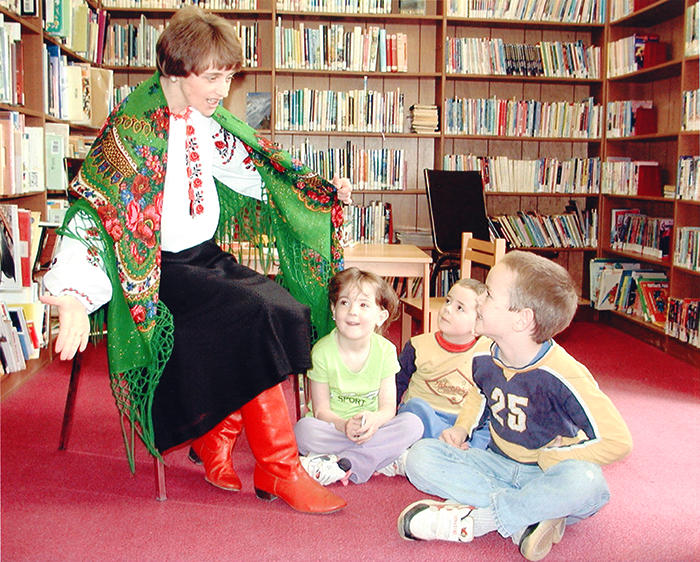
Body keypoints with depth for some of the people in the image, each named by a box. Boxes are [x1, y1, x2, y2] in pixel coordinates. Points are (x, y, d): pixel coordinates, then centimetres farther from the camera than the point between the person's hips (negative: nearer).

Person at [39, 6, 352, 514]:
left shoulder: (211, 123, 7)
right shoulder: (133, 127, -14)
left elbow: (257, 175, 20)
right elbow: (92, 210, -20)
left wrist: (325, 190, 12)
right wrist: (75, 295, -34)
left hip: (207, 256, 7)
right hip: (160, 270, -7)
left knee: (288, 310, -14)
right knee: (256, 315, -25)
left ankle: (215, 436, 0)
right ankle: (278, 470, -11)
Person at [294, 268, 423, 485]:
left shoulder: (385, 350, -5)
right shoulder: (322, 351, -10)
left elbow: (388, 406, -5)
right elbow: (321, 410, -9)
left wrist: (375, 419, -30)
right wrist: (345, 425, -30)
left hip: (372, 429, 2)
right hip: (333, 428, -2)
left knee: (413, 424, -24)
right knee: (304, 429, -32)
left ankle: (343, 464, -29)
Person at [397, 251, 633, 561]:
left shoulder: (563, 375, -25)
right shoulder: (485, 360, -5)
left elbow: (618, 441, -20)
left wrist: (551, 457, -17)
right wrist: (462, 427, 2)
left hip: (547, 472, -5)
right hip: (497, 463, 6)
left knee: (585, 482, -40)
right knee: (420, 456, -16)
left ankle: (473, 520, -26)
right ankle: (526, 520, -27)